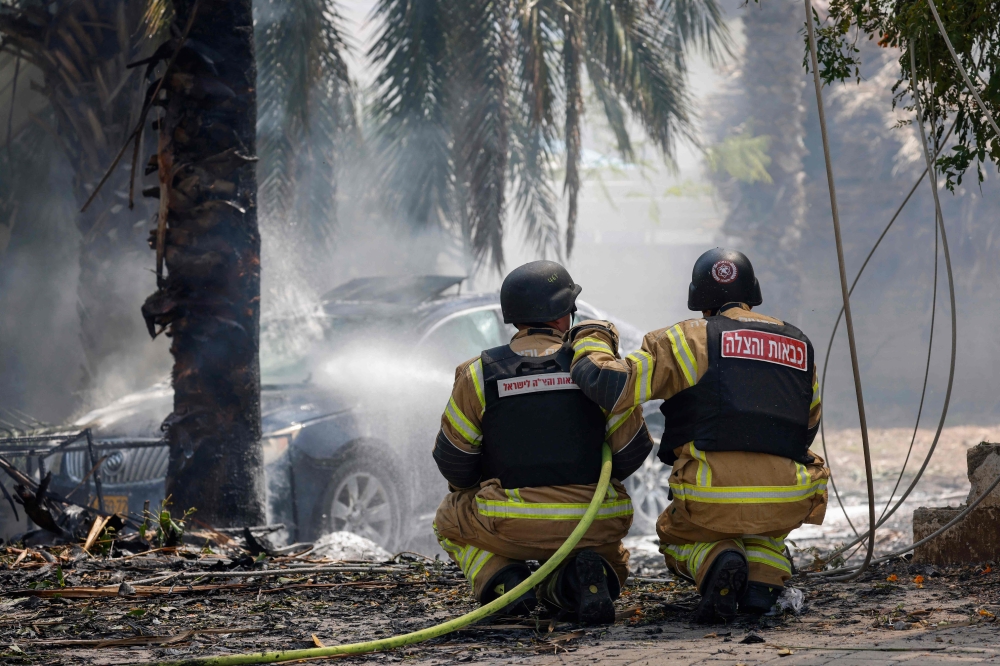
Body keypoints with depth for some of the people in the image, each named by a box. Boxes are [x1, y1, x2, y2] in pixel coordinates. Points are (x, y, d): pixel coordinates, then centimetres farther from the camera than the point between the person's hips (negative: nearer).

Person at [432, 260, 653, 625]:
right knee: (611, 557, 36)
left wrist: (472, 490, 25)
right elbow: (632, 450, 2)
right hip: (594, 524, 1)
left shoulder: (479, 373, -3)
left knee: (449, 518, 31)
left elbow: (452, 460, 2)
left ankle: (500, 580, 0)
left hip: (510, 525, -1)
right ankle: (586, 575, -3)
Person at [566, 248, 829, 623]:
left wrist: (590, 341, 15)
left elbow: (611, 385, -5)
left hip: (713, 501, -3)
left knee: (675, 534, 30)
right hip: (789, 506, 4)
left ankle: (713, 560, -5)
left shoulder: (688, 340, 3)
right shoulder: (799, 345, 17)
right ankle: (763, 575, 6)